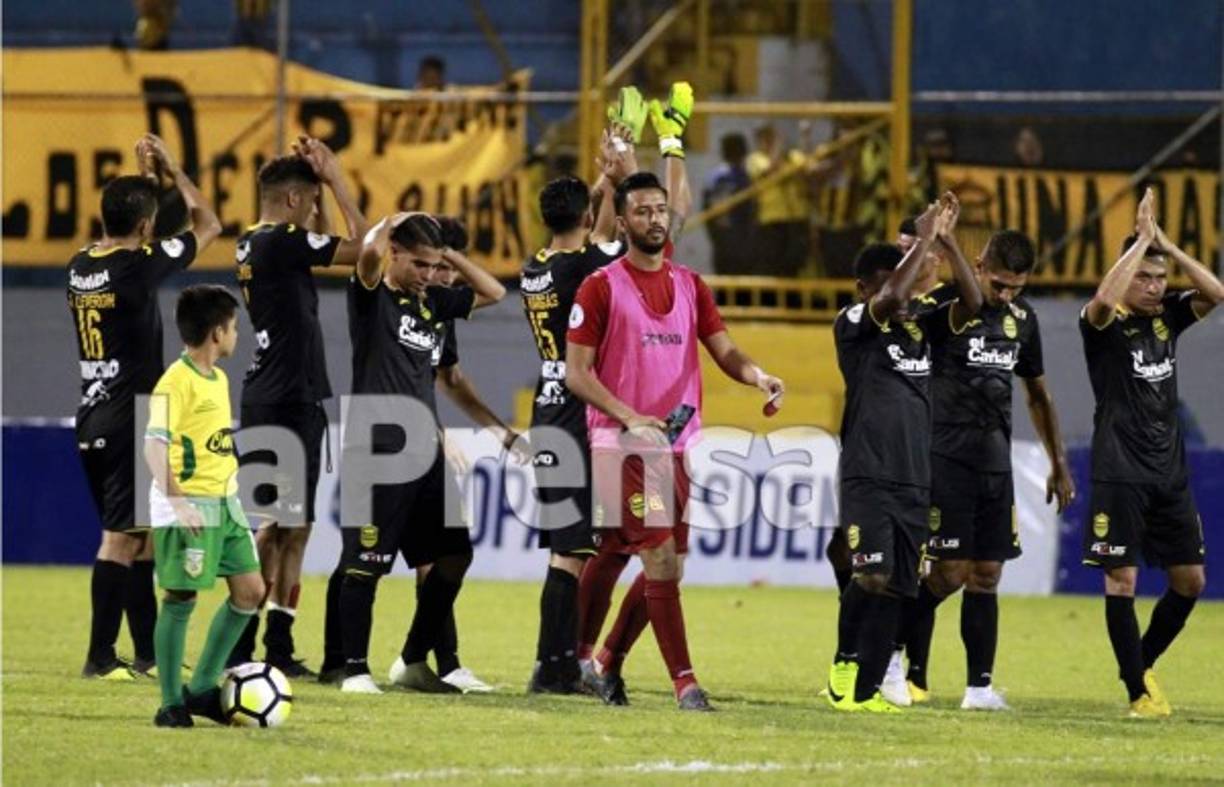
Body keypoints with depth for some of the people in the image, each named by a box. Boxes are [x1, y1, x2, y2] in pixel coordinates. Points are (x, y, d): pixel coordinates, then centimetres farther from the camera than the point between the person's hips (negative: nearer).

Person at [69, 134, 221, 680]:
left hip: (92, 422, 8)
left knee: (142, 535, 14)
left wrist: (144, 177, 29)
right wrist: (173, 172, 9)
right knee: (121, 538, -7)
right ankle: (100, 657, -9)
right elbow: (209, 226, -1)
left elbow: (119, 237, 32)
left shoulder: (81, 266, 7)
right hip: (129, 424, -8)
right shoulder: (138, 265, -14)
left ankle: (147, 653, 18)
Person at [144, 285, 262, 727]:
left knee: (250, 590, 9)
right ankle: (172, 704, 2)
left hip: (224, 504, 9)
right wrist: (176, 500, -29)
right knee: (181, 599, -5)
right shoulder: (176, 381, -14)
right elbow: (155, 444, -21)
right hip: (189, 509, -9)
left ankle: (202, 689, 16)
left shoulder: (218, 379, 14)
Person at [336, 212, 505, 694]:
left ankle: (413, 662, 18)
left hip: (424, 452, 7)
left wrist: (448, 255, 15)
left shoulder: (431, 302, 15)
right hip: (378, 451, -7)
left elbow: (493, 292, 25)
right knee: (365, 565, -4)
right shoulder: (372, 297, -5)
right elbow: (371, 249, -25)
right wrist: (390, 224, -5)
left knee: (454, 555, 7)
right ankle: (355, 669, 4)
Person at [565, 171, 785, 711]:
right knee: (661, 557, -14)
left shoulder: (690, 286, 14)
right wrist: (630, 417, -18)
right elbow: (577, 373, -6)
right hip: (622, 444, -6)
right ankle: (683, 681, -16)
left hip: (676, 444, 6)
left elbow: (723, 351, 8)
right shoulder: (601, 287, -2)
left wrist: (756, 375, -15)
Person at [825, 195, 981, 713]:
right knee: (872, 574, -18)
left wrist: (948, 242, -4)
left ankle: (864, 689, 8)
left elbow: (971, 304, 3)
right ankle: (845, 661, 4)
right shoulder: (853, 326, -4)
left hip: (914, 479, 6)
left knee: (896, 587, 4)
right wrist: (924, 240, -15)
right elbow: (891, 298, -22)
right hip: (867, 476, -6)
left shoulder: (920, 324, 14)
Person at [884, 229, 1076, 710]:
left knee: (986, 575, 4)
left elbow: (1037, 393, 22)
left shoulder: (1022, 317, 11)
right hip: (947, 456, -6)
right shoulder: (946, 304, -8)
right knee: (950, 572, -10)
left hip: (995, 459, 6)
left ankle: (980, 686, 6)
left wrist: (1058, 465, 22)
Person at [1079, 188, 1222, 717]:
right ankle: (1139, 693, 1)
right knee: (1122, 579, -5)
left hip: (1169, 471, 6)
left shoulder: (1167, 316, 9)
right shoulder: (1107, 325, -6)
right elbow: (1105, 298, -29)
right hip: (1119, 474, -6)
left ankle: (1141, 667, 24)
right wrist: (1142, 240, -22)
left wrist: (1166, 244, -10)